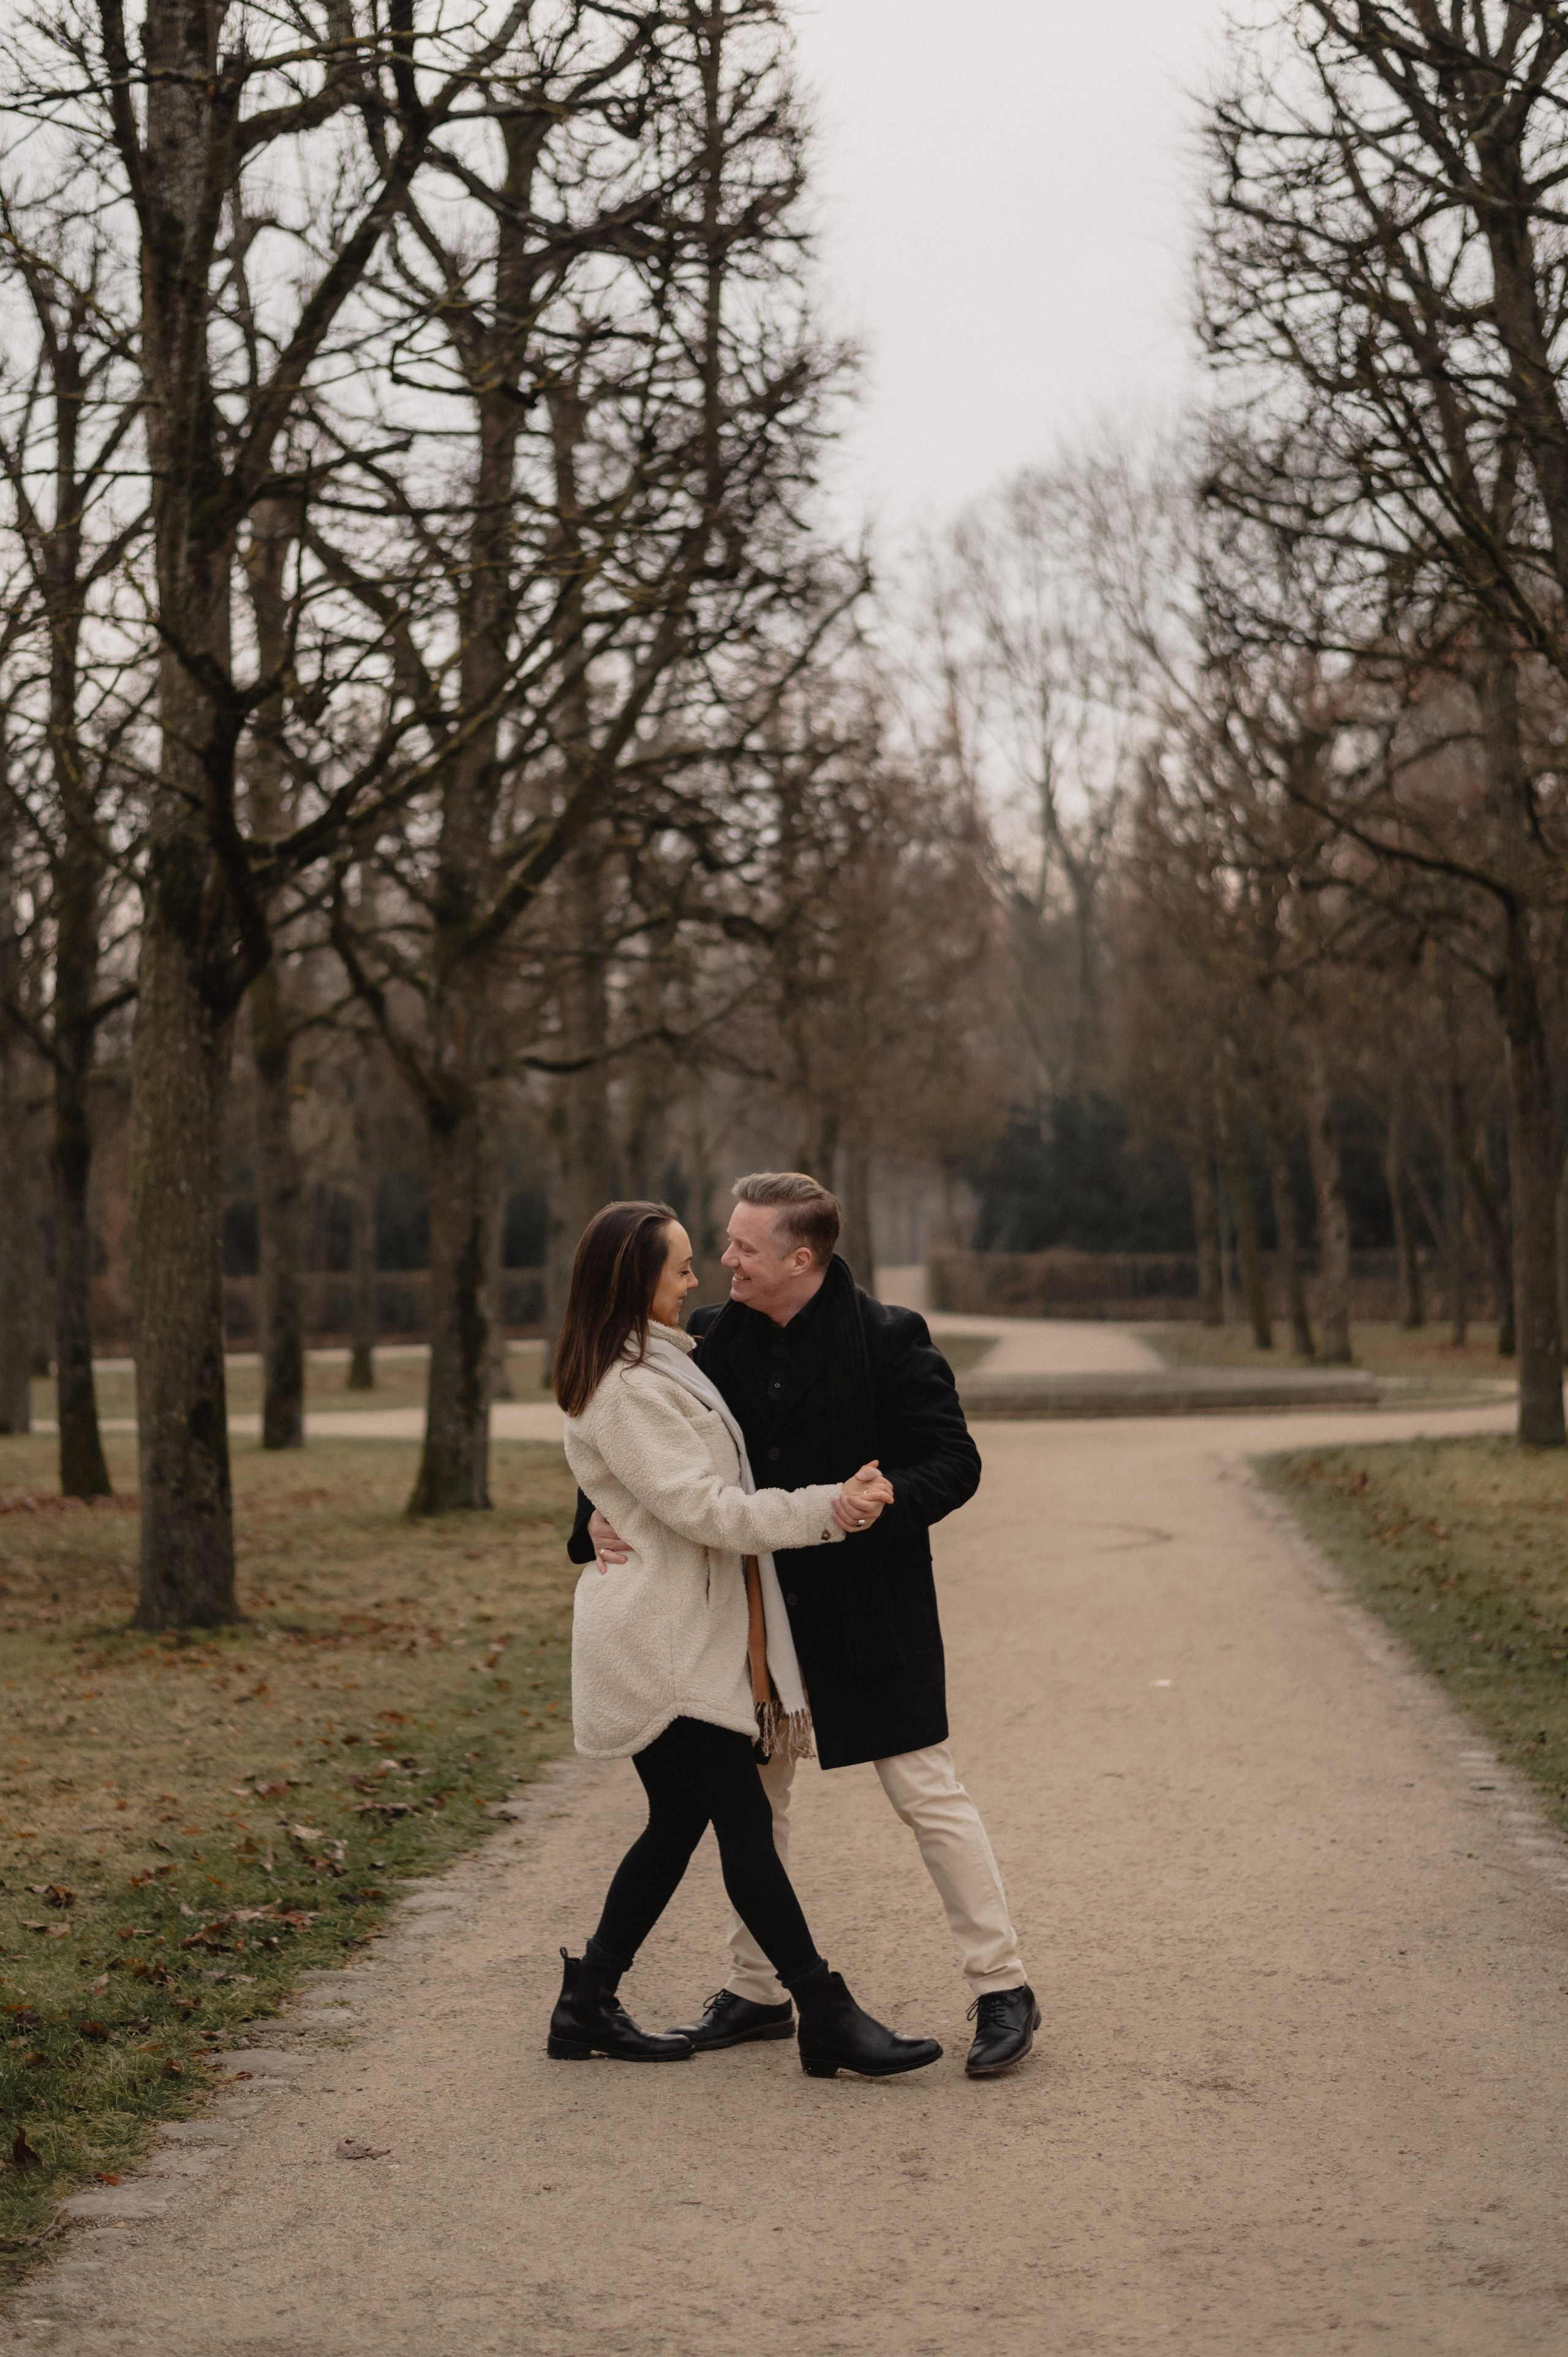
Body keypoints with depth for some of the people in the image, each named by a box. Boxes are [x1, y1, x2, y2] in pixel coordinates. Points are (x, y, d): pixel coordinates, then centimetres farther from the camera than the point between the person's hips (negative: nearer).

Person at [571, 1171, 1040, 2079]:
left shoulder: (887, 1340, -14)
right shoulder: (716, 1339, 1)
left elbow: (955, 1463, -14)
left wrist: (878, 1506, -31)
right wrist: (600, 1514, -9)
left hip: (869, 1607, -6)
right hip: (761, 1605, 6)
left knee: (927, 1791, -3)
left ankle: (1004, 1991, 7)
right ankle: (758, 1991, 27)